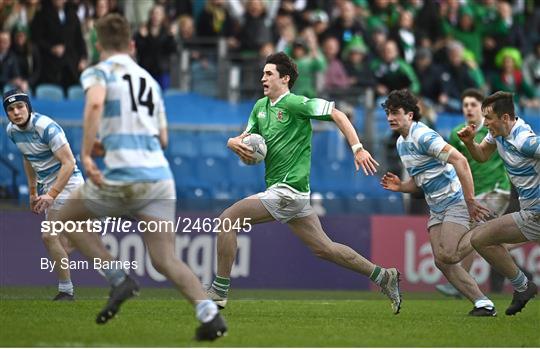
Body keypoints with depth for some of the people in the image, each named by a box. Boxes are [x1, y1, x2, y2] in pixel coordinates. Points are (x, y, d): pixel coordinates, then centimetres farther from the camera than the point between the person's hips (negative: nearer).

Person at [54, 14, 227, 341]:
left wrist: (86, 154, -19)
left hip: (122, 176, -5)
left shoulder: (98, 72, 4)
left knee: (67, 220, 20)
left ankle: (119, 279, 4)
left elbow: (95, 103, -20)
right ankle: (209, 312, -22)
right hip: (160, 177, 5)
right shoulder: (150, 80, 23)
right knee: (165, 260, 1)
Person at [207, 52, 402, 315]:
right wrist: (234, 142, -6)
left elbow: (337, 114, -12)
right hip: (281, 190, 9)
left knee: (228, 219, -12)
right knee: (323, 248, 11)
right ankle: (383, 276, 18)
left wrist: (357, 148, -20)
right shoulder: (260, 106, 15)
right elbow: (246, 139, 19)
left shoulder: (295, 104, -10)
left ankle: (219, 291, -8)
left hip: (287, 189, -9)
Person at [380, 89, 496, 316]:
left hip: (455, 202, -9)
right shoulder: (401, 144, 12)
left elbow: (460, 161, -27)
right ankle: (483, 304, 0)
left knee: (448, 255, -21)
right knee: (441, 262, -3)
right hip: (436, 209, 9)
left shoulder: (424, 136, -19)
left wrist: (470, 200, -30)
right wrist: (400, 186, -1)